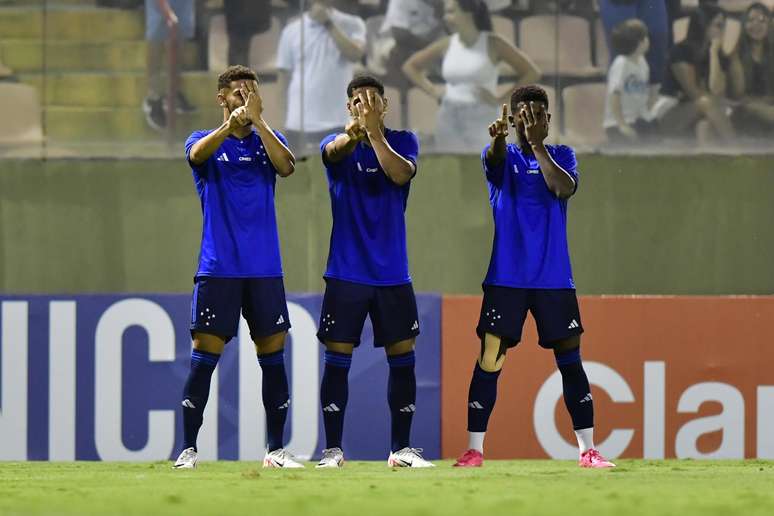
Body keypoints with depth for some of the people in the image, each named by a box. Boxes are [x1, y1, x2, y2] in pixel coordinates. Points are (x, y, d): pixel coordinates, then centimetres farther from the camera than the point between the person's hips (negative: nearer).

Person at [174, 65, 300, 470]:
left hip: (265, 269, 3)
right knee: (204, 357, -6)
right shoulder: (205, 141, 4)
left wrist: (257, 120, -20)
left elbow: (286, 166, -11)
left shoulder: (268, 140, 10)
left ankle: (276, 449, 10)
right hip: (218, 268, -3)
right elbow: (198, 153, -21)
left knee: (273, 356, 3)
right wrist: (229, 126, -39)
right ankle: (188, 449, -1)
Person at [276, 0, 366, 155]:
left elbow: (355, 54, -15)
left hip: (338, 124, -2)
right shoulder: (292, 31, 9)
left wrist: (328, 23, -11)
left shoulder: (352, 25, 4)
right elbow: (284, 77, 11)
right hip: (299, 125, 2)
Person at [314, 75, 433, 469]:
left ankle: (401, 448, 11)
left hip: (393, 274, 1)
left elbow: (401, 174, -17)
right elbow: (335, 151, -24)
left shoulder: (402, 141, 4)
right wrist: (354, 129, -46)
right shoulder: (337, 144, 1)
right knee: (338, 359, -3)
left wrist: (373, 130, -28)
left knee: (402, 358, 2)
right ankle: (332, 449, 3)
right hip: (346, 274, -1)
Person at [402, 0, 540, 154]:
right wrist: (431, 90, 7)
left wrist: (500, 100, -9)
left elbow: (531, 72, -5)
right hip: (449, 120, 4)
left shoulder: (492, 44, -5)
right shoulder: (446, 45, 5)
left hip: (481, 121, -4)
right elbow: (410, 66, 20)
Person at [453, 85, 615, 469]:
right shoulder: (503, 156, 5)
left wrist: (537, 145, -22)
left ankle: (588, 449, 5)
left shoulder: (561, 155, 8)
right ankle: (474, 449, 2)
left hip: (554, 279, 1)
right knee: (488, 361, -5)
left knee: (570, 360, 0)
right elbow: (493, 158, -21)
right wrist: (498, 138, -45)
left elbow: (565, 188, -14)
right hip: (506, 278, -1)